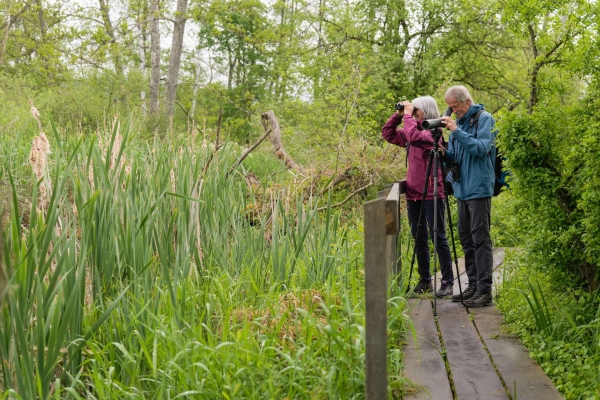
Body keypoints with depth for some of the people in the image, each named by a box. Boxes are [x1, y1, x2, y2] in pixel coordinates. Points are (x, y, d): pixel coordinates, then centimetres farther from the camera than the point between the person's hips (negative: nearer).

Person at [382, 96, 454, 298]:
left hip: (431, 193, -8)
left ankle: (447, 281, 1)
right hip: (413, 193, 8)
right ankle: (425, 280, 18)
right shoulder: (412, 130, 13)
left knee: (438, 237, -4)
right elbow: (387, 134, 18)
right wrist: (398, 115, 6)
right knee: (419, 239, 11)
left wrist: (407, 116, -15)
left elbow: (415, 137, -27)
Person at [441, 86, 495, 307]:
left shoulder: (484, 119, -5)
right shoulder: (458, 122, 15)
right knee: (466, 239, 10)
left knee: (480, 239, -8)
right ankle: (473, 286, 17)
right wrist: (442, 152, -5)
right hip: (462, 188, 8)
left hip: (478, 188, -8)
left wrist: (456, 131, -22)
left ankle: (485, 290, -7)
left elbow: (482, 148, -19)